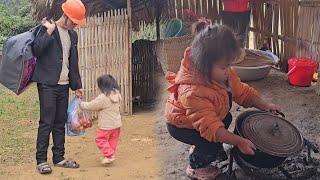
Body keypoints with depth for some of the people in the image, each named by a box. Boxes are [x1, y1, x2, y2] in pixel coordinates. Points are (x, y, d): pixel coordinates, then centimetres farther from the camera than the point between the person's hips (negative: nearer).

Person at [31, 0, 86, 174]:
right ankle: (41, 160, -2)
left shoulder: (73, 35, 14)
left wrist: (77, 85, 19)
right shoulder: (47, 28, -5)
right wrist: (49, 31, -20)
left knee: (60, 122, 8)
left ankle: (59, 158, 15)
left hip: (63, 85, 6)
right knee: (46, 122, -7)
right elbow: (36, 50, -19)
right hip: (47, 83, -6)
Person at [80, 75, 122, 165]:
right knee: (112, 140, 17)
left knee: (100, 139, 2)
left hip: (106, 125, -8)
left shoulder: (102, 98, -22)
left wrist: (81, 104, 1)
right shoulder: (117, 94, 2)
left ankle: (109, 155, -4)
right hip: (116, 124, 8)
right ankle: (111, 154, 25)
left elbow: (90, 106, -15)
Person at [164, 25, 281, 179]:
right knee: (212, 142, -21)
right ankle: (196, 166, 8)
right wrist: (239, 142, -43)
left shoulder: (222, 73, -17)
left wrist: (265, 106, -13)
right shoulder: (192, 92, -43)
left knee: (226, 119, 10)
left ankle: (202, 149, 26)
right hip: (181, 125, -8)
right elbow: (210, 126, -42)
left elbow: (242, 91, -3)